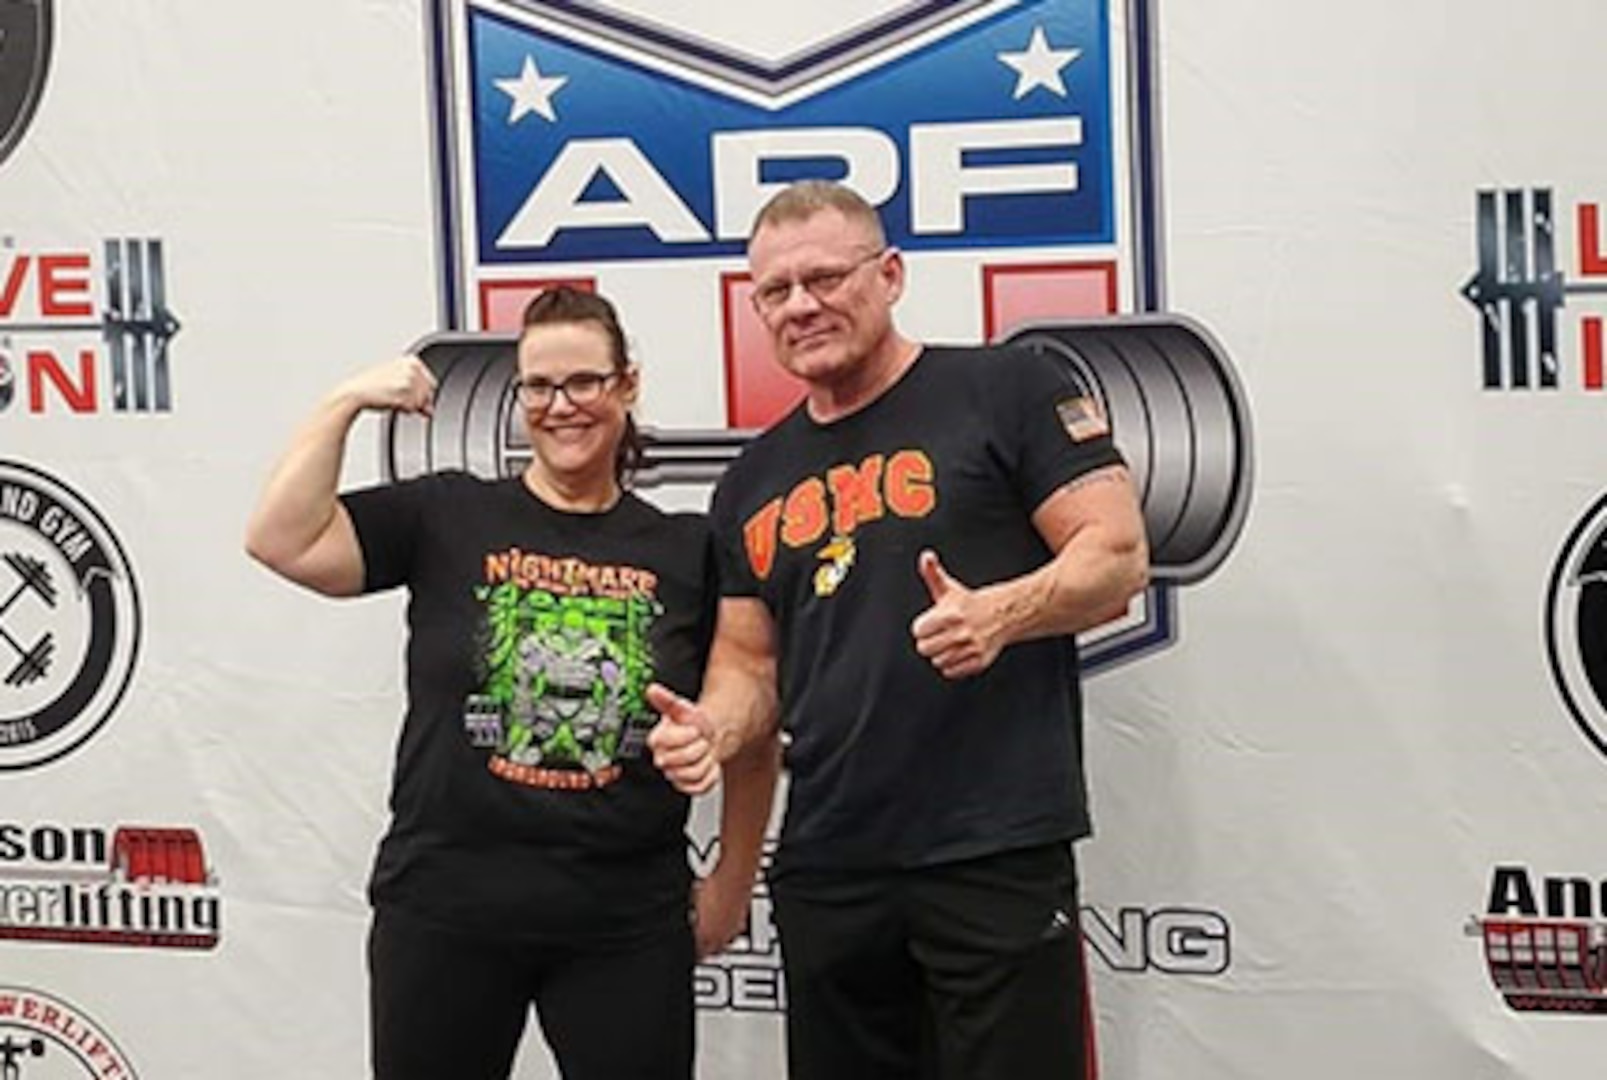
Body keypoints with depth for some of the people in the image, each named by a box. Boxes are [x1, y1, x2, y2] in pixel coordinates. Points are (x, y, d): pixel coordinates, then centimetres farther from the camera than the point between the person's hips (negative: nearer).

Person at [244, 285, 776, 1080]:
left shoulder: (686, 549, 3)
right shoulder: (446, 514, 1)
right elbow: (282, 542, -8)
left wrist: (733, 879, 8)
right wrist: (347, 402, -10)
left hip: (627, 921, 1)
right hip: (445, 909, 0)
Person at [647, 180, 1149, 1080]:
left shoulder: (1007, 391, 0)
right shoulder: (755, 481, 17)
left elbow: (1119, 555, -5)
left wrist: (1000, 613, -23)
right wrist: (712, 728, -3)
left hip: (999, 857, -5)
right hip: (825, 870, 6)